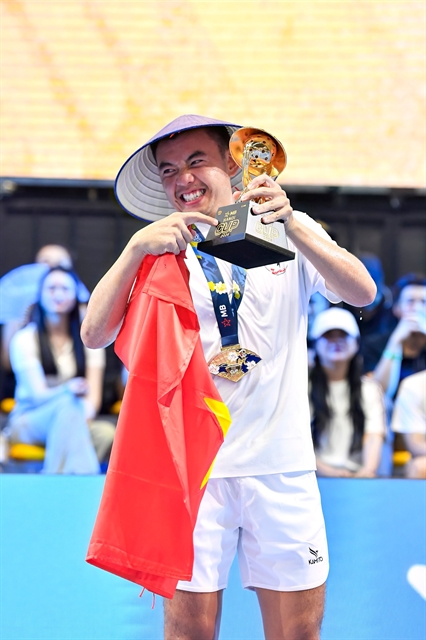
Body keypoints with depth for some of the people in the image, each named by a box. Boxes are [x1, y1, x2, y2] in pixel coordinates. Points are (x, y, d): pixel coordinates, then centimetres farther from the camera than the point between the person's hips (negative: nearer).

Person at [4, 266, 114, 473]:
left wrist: (85, 415, -26)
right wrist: (67, 390, -35)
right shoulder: (25, 339, -1)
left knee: (106, 433, -31)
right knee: (68, 402, -36)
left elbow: (93, 394, -3)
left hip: (75, 422, 3)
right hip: (27, 423, -3)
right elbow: (37, 392, -13)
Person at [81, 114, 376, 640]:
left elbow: (362, 293, -10)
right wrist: (137, 247, -22)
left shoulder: (295, 231, 7)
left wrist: (290, 224, -24)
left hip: (281, 464, 1)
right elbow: (94, 334, -8)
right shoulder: (162, 250, 5)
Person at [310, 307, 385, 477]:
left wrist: (368, 470, -20)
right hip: (315, 475, -2)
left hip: (357, 474, 2)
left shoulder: (369, 388, 17)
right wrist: (327, 471, -21)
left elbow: (374, 437, 2)